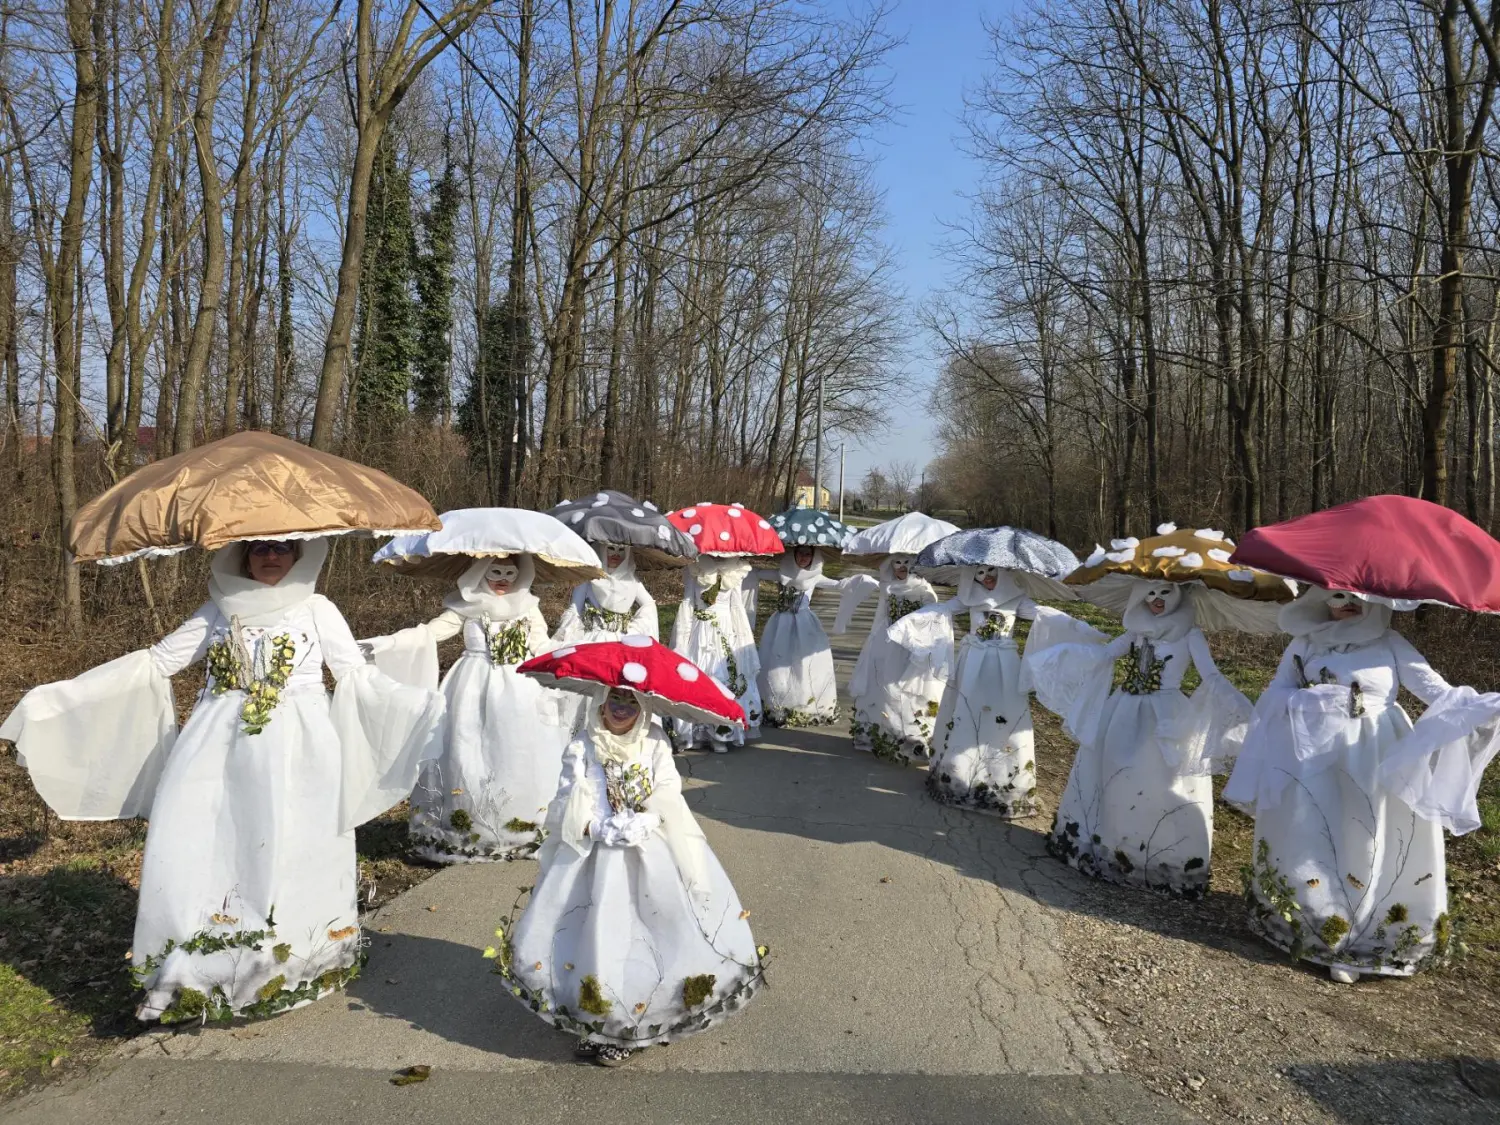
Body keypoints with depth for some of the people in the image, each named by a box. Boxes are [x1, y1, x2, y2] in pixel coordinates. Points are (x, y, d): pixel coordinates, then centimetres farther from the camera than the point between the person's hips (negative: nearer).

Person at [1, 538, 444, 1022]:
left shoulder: (317, 610, 4)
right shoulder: (217, 612, 10)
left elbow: (360, 677, 1)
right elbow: (153, 663, 11)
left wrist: (424, 709, -12)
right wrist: (60, 695, 5)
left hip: (296, 754, -2)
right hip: (219, 750, 2)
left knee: (290, 858, -4)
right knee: (193, 851, -4)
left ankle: (292, 966, 11)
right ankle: (192, 975, 7)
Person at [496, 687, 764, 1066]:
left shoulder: (656, 744, 0)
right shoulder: (583, 748, -4)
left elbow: (667, 803, -3)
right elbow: (569, 811, -8)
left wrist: (641, 825, -18)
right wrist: (604, 830, -20)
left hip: (651, 854, 2)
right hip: (597, 856, -2)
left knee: (655, 931, 4)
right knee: (602, 934, -3)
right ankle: (602, 1024, 13)